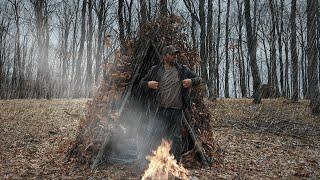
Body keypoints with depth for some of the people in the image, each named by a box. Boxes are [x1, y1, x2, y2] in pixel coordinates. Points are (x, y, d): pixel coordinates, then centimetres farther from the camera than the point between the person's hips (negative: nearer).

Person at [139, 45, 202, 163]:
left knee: (175, 138, 5)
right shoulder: (155, 70, 7)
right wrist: (148, 84, -11)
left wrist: (192, 81, -9)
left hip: (176, 110, 0)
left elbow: (198, 78, 13)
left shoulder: (182, 70, 7)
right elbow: (141, 83, 12)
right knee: (153, 136, 0)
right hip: (159, 110, 0)